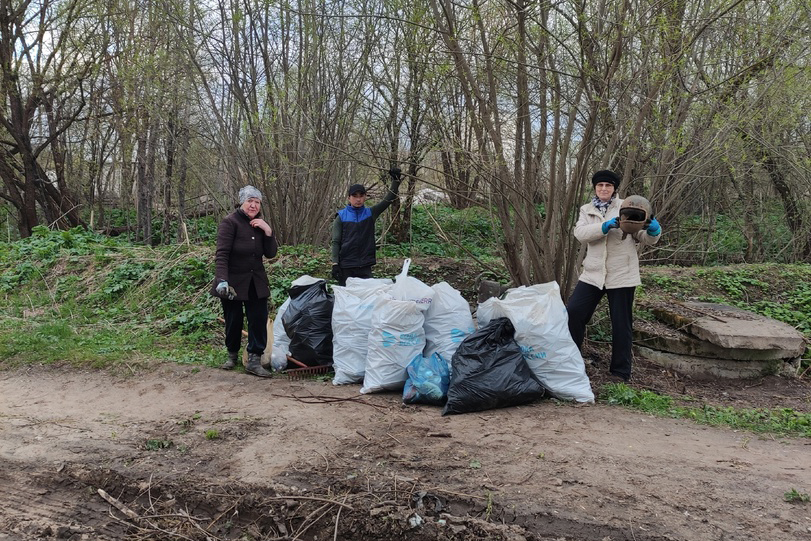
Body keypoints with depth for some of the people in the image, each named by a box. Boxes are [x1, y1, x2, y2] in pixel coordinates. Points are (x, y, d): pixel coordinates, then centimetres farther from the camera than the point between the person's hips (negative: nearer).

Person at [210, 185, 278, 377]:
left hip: (256, 282, 5)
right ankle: (232, 354, 29)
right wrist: (222, 280, -32)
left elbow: (271, 254, 2)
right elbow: (222, 254, -20)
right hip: (233, 281, -4)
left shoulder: (260, 225, 7)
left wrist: (268, 231, -12)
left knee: (259, 320, -5)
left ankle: (254, 360, 0)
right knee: (233, 320, 6)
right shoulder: (230, 222, -12)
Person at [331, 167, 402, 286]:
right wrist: (335, 264, -8)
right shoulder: (341, 216, 1)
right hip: (345, 266, -2)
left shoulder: (370, 213, 7)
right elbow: (336, 242, -1)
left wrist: (395, 180, -9)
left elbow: (388, 199, 2)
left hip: (365, 265, 2)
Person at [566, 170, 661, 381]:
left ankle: (621, 372, 18)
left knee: (621, 324, 5)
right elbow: (580, 233, -11)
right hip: (593, 274, 2)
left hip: (621, 275, -2)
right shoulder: (587, 210, 9)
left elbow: (645, 238, 4)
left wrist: (653, 229, -20)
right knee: (573, 312, -5)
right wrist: (605, 226, -26)